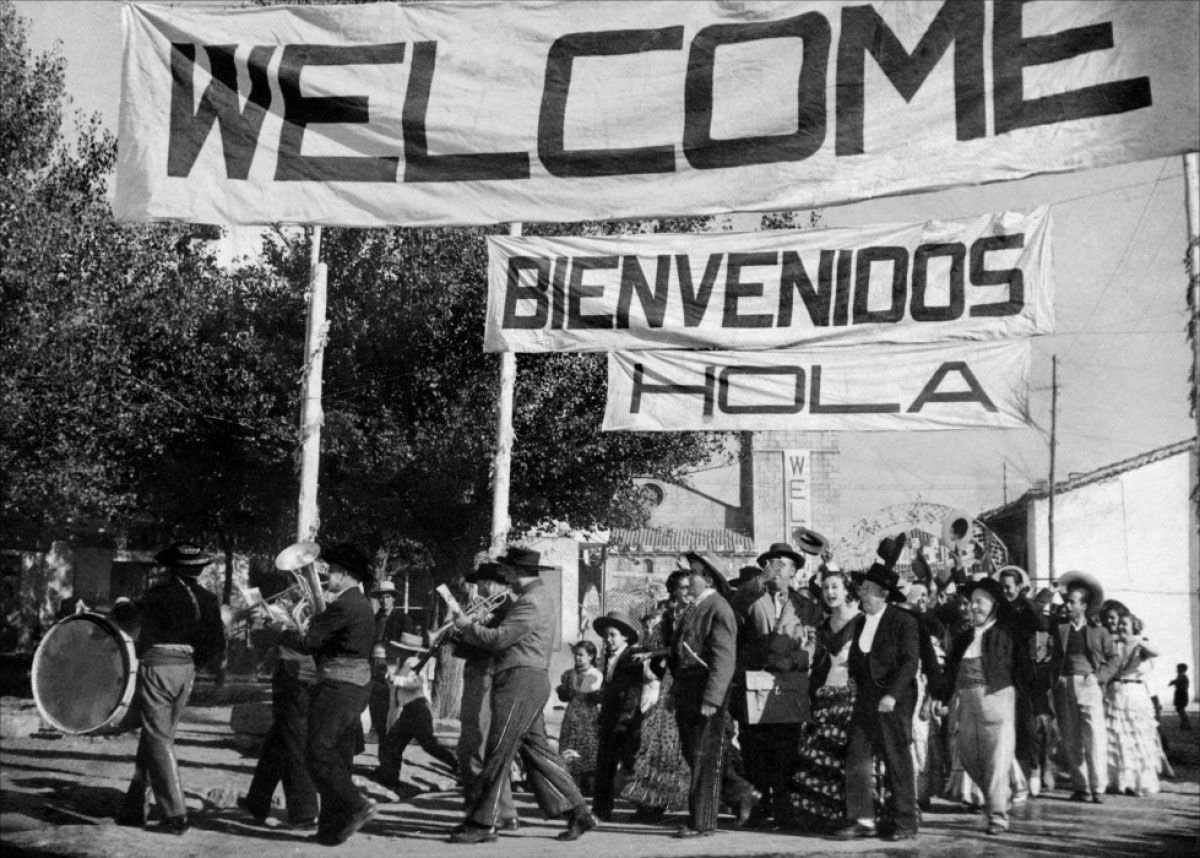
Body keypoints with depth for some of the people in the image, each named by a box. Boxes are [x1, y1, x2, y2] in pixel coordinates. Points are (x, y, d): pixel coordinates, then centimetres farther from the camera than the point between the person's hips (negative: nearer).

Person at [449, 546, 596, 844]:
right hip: (529, 681, 11)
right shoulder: (540, 595, 18)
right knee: (536, 749, 13)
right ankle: (577, 813, 15)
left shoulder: (530, 601, -15)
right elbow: (508, 637, 19)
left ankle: (482, 824, 2)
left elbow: (499, 639, -18)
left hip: (521, 680, -11)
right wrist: (472, 628, 11)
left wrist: (468, 626, -4)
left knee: (498, 752, -5)